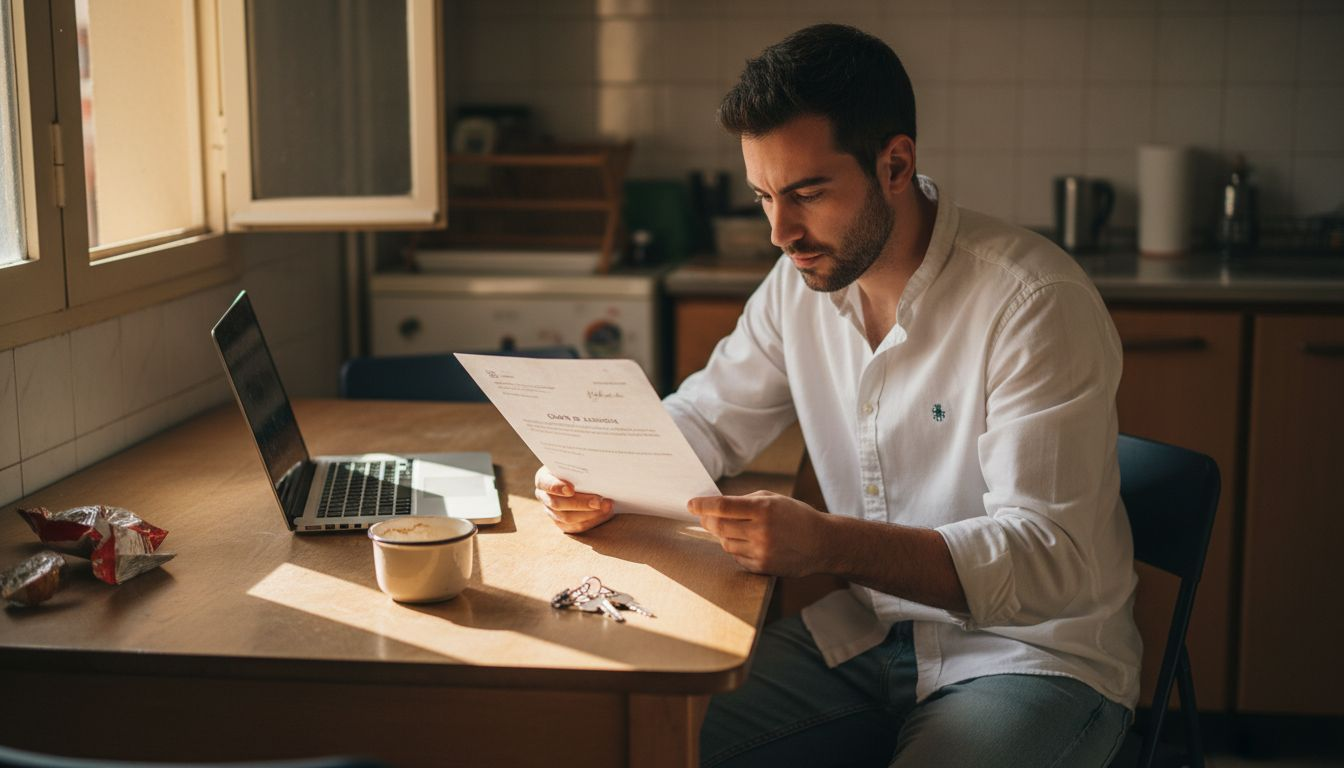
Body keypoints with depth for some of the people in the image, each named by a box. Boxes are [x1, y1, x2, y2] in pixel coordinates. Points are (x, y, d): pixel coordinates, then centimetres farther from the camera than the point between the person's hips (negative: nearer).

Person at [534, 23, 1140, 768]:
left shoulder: (1036, 303, -21)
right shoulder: (802, 280, 1)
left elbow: (1050, 558, -26)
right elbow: (708, 418, 14)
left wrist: (829, 543, -38)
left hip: (1035, 649, -5)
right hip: (865, 630, 5)